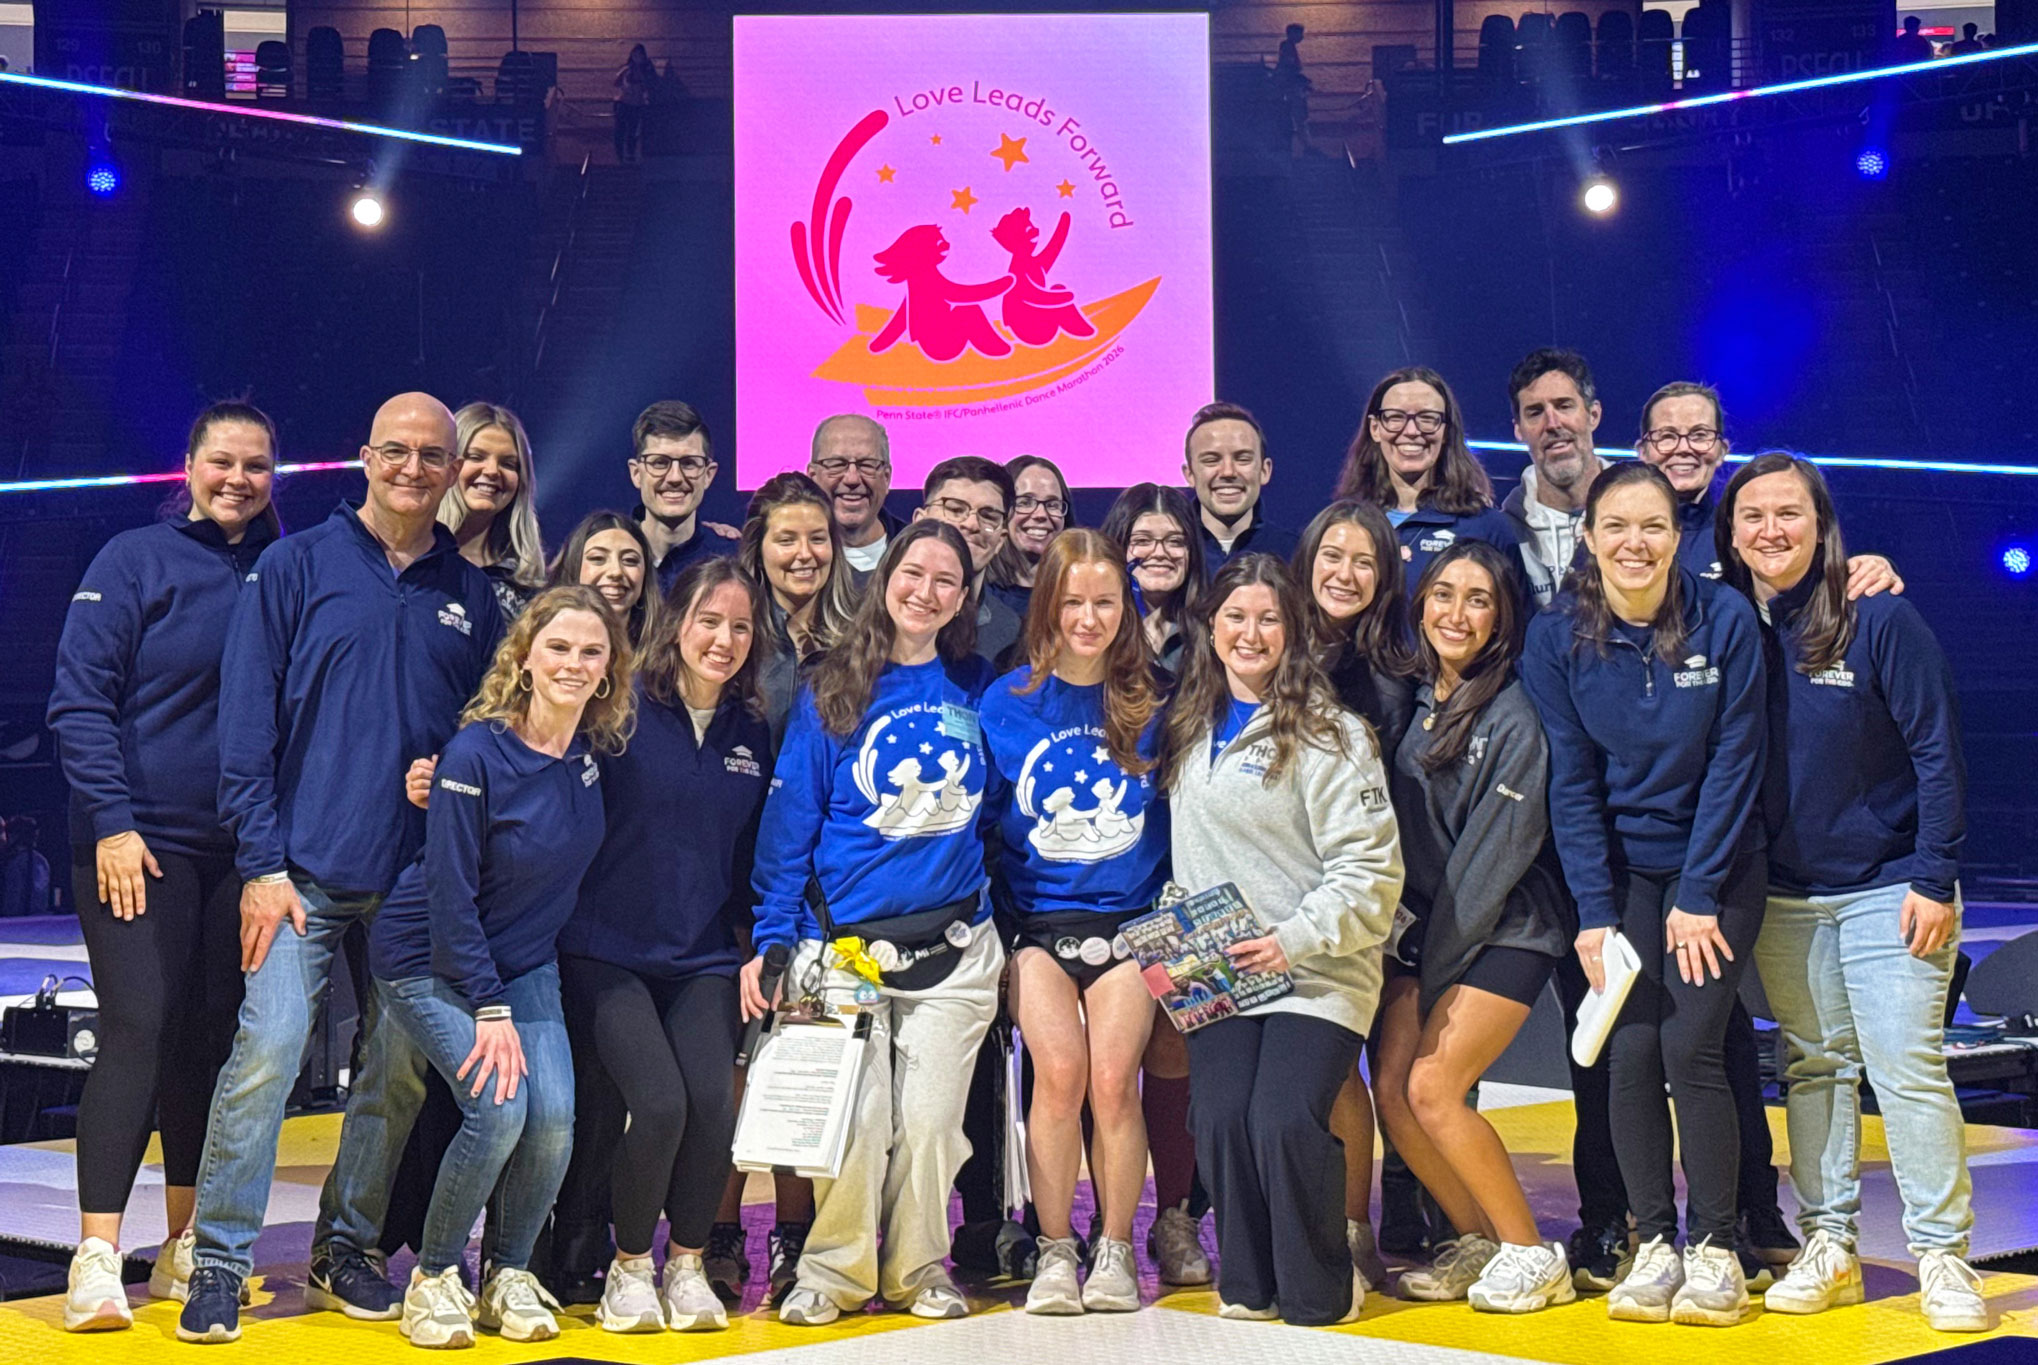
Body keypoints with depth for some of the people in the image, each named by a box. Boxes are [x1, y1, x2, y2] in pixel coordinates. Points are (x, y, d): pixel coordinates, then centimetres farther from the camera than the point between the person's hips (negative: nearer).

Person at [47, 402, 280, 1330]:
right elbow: (79, 700, -5)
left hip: (241, 850, 4)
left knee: (213, 1036, 8)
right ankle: (98, 1256, -10)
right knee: (137, 1028, -11)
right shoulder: (135, 561, -2)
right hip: (139, 843, -4)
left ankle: (186, 1246, 19)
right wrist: (112, 819, -14)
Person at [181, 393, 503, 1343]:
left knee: (399, 1071, 4)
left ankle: (346, 1253, 19)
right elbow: (249, 721, -2)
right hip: (305, 872, -3)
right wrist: (262, 862, -8)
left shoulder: (470, 595, 11)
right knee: (268, 1051, -11)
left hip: (417, 881, 3)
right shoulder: (298, 567, 2)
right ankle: (218, 1264, -2)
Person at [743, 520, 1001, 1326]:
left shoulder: (977, 691, 9)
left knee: (930, 1117, 2)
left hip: (954, 947, 2)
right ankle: (835, 1269, 10)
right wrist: (771, 941, -5)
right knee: (855, 1117, -5)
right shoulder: (832, 694, 3)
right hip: (845, 946, -2)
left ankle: (919, 1267, 17)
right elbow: (788, 824, 1)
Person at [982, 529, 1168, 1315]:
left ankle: (1116, 1250, 2)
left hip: (1130, 920, 0)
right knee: (1060, 1072, -18)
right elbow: (979, 822, 9)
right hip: (1038, 922, 0)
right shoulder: (1007, 704, 4)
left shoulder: (1150, 703, 6)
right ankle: (1054, 1249, -4)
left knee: (1113, 1078, -14)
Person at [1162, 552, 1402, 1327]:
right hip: (1218, 972, 5)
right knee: (1219, 1119, -12)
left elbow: (1368, 868, -9)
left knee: (1284, 1123, -19)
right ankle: (1248, 1284, 7)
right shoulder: (1190, 730, 14)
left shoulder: (1328, 734, -6)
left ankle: (1321, 1293, 2)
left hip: (1316, 972, -5)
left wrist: (1295, 940, -16)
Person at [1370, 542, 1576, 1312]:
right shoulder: (1411, 700, 7)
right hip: (1422, 930, 6)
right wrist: (1408, 943, 2)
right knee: (1392, 1090, -3)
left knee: (1433, 1089, -16)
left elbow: (1497, 850, -14)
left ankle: (1530, 1254, -1)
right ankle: (1477, 1243, 14)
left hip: (1504, 932, -6)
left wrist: (1438, 963, -12)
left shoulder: (1515, 715, -12)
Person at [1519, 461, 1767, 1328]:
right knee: (1630, 1052, -7)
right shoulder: (1557, 637, -7)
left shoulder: (1724, 618, -11)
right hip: (1620, 870, 2)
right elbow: (1572, 782, -5)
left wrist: (1699, 897, -11)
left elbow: (1733, 763, -9)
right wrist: (1595, 913, -10)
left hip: (1716, 869, -1)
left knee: (1690, 1046, -11)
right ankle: (1654, 1243, 7)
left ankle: (1715, 1249, 2)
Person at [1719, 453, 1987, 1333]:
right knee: (1814, 1066, 9)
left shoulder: (1880, 620, -9)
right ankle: (1827, 1247, 15)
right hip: (1784, 897, 4)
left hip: (1888, 888, -4)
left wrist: (1935, 879, -13)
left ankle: (1942, 1256, 2)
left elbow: (1938, 754, -8)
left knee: (1906, 1067, -6)